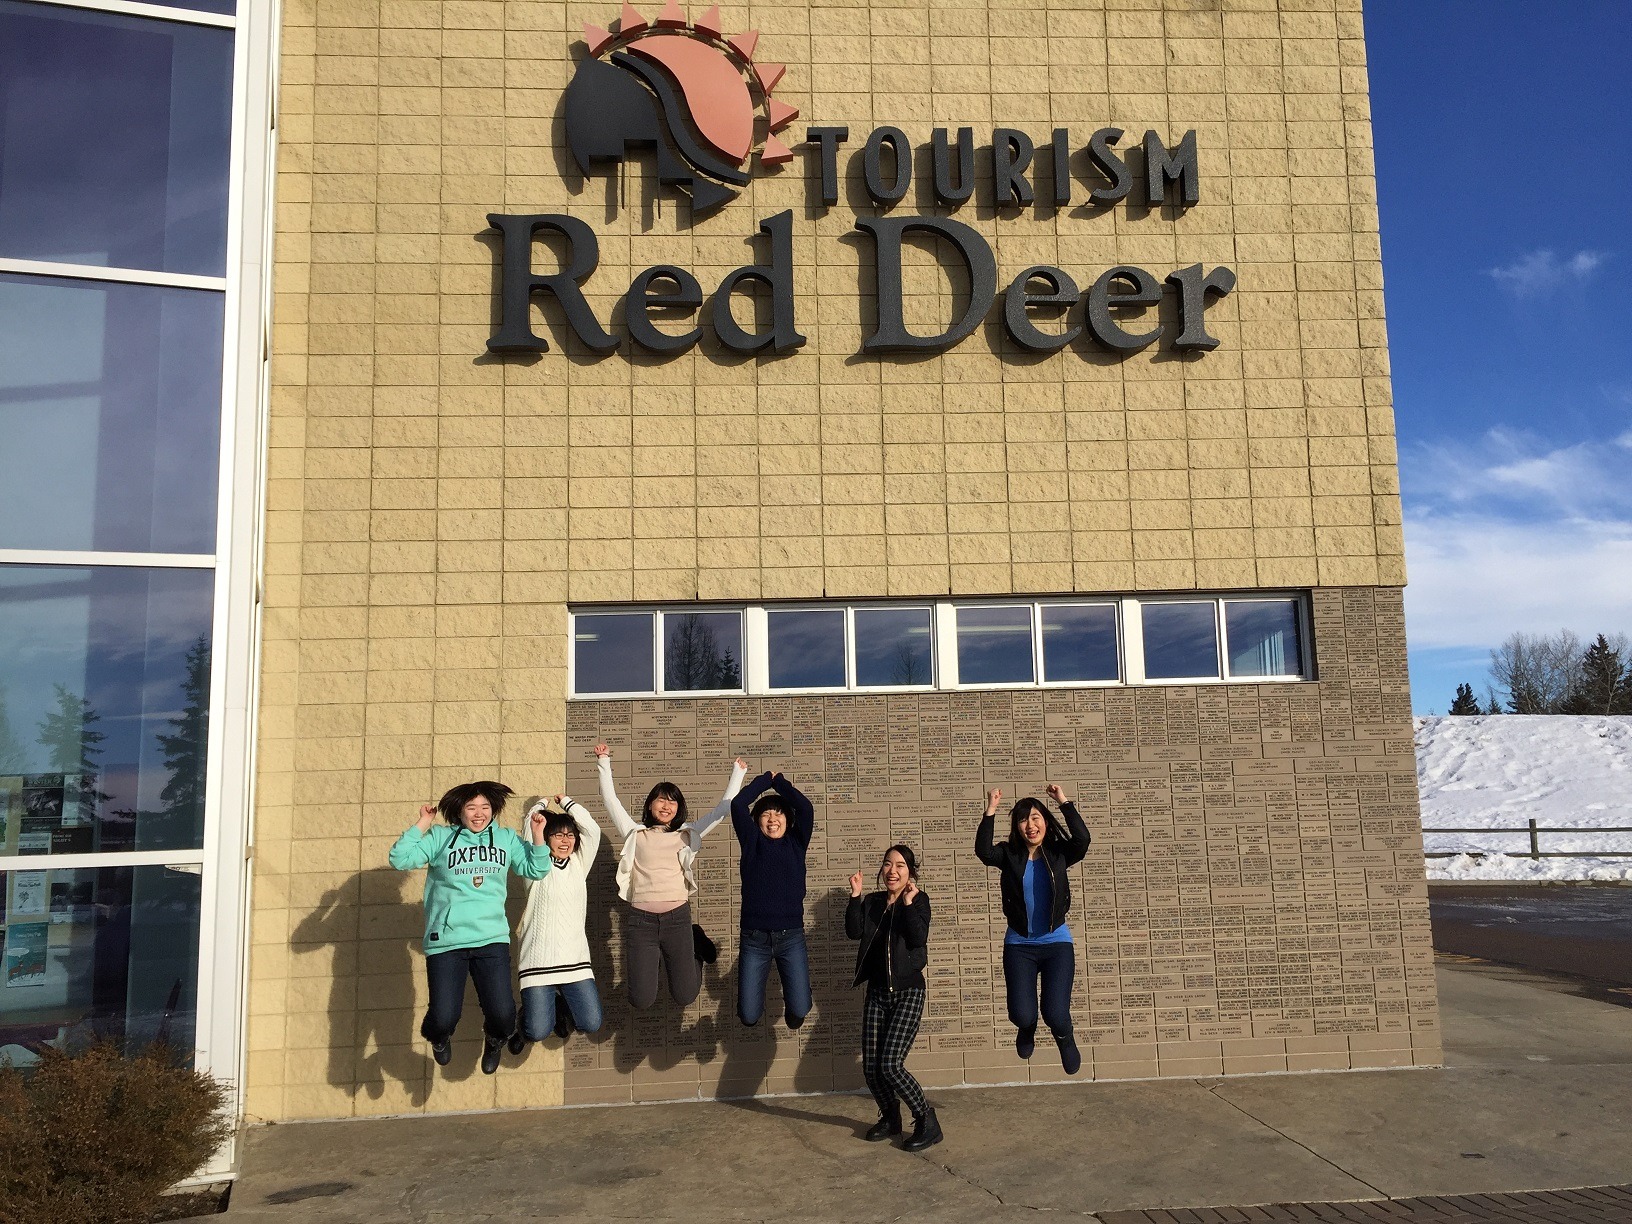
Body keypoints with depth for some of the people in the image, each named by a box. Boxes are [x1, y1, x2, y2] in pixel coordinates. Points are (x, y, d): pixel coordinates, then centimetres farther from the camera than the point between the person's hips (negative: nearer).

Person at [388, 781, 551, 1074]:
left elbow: (536, 870, 15)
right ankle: (439, 1038, 33)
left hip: (492, 940, 2)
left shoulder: (506, 838, 13)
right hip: (446, 941, -1)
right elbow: (400, 859, -4)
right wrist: (422, 823, -5)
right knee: (443, 1019, -8)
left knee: (502, 1015, -11)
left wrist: (538, 835, 2)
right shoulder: (441, 837, 5)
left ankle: (495, 1041, 29)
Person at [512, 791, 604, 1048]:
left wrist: (566, 801, 7)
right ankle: (529, 1015, 24)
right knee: (538, 1032, -12)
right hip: (539, 959, -3)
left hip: (575, 957, 3)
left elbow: (592, 830, 2)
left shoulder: (579, 865, 12)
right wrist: (541, 804, 8)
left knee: (591, 1024, -8)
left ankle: (561, 1005, 23)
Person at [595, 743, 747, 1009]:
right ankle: (646, 959, 29)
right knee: (642, 1000, -4)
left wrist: (737, 772, 16)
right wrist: (604, 763, 6)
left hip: (677, 917, 0)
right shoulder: (635, 834, 11)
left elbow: (723, 808, 14)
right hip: (642, 919, 0)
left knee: (685, 996, 1)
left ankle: (695, 946, 31)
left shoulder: (688, 834, 12)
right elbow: (610, 800, 9)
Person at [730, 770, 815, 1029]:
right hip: (754, 937, 0)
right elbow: (738, 805, -7)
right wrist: (765, 780, 5)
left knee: (799, 1011, -8)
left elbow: (806, 808, -7)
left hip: (791, 937, 0)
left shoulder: (796, 844, 7)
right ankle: (755, 994, 34)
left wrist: (779, 782, 4)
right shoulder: (752, 843, 5)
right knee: (749, 1016, -2)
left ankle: (791, 1002, 29)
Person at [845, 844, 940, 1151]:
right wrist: (855, 896, -12)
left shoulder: (918, 901, -1)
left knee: (890, 1064, -15)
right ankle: (890, 1118, 27)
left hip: (908, 992, -5)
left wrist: (908, 903, -18)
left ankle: (927, 1121, 2)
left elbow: (919, 938, -16)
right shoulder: (871, 901, 9)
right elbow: (854, 932, -6)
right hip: (876, 993, 5)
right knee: (870, 1066, 2)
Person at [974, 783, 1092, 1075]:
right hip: (1019, 945, 1)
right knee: (1021, 1015, -8)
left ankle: (1064, 1037, 28)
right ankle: (1027, 1029, 33)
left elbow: (1082, 840, -21)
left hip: (1057, 943, 0)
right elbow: (983, 851, -21)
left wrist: (1065, 803, -21)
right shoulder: (1009, 855, -1)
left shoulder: (1059, 853, -1)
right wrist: (990, 812, -26)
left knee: (1056, 1015, -12)